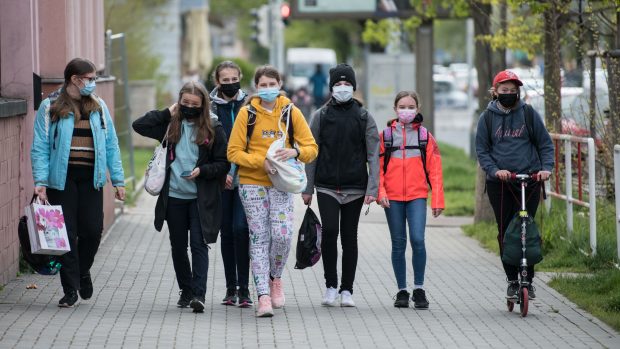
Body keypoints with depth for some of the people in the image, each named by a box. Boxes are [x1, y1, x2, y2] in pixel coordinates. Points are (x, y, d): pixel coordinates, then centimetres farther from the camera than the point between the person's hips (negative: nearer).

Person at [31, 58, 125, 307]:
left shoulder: (98, 107, 11)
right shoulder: (50, 108, 0)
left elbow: (111, 145, 10)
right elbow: (40, 147, -3)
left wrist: (118, 180, 4)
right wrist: (40, 181, -13)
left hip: (91, 179, 3)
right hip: (62, 179, -3)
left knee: (93, 230, -1)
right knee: (67, 234, -1)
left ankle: (83, 271, 28)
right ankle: (70, 289, 8)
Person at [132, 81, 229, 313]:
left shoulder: (213, 129, -1)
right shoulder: (171, 125, 6)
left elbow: (223, 163, 0)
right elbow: (139, 125, -1)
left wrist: (202, 170, -16)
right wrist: (167, 113, -3)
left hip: (201, 198, -3)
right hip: (174, 196, 3)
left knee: (199, 244, -11)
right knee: (178, 246, 11)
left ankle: (199, 294, -16)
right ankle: (186, 291, 24)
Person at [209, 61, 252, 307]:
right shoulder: (210, 108, 3)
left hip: (245, 178, -1)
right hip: (221, 180, 1)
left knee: (240, 228, -13)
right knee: (227, 231, 6)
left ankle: (243, 288, -8)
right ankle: (231, 287, 13)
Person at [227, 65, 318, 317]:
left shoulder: (291, 113, 4)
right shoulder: (247, 113, 0)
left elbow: (311, 148, 4)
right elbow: (234, 152, -2)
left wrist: (295, 151, -17)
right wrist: (261, 161, -16)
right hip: (252, 183, -1)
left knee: (283, 234, -12)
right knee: (259, 238, -2)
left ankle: (275, 278, 16)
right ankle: (263, 296, 0)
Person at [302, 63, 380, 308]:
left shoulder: (364, 117, 5)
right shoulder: (321, 116, 6)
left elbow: (373, 155, 1)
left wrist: (372, 189, -9)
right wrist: (307, 188, 2)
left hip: (355, 188, 0)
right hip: (326, 187, 0)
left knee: (349, 237, 3)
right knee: (329, 231, -15)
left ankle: (347, 290, 11)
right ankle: (331, 286, -3)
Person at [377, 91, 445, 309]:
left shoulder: (425, 137, 6)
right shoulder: (385, 136, 7)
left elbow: (434, 170, 5)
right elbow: (377, 167, 6)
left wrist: (437, 200, 0)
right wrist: (380, 192, -8)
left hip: (417, 196, -1)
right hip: (392, 198, 1)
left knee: (418, 240, -14)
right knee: (398, 244, 5)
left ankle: (419, 289, -2)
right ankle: (402, 291, 14)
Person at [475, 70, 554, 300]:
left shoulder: (529, 114, 5)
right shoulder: (487, 117, 5)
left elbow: (545, 144, 8)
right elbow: (481, 150, 5)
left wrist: (546, 167, -9)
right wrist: (495, 170, -12)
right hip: (499, 183, 0)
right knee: (505, 232, 0)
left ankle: (528, 279, 6)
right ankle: (512, 280, 10)